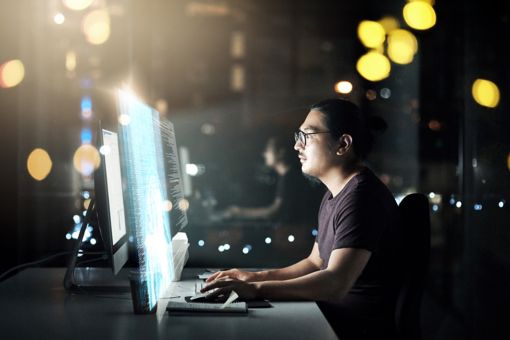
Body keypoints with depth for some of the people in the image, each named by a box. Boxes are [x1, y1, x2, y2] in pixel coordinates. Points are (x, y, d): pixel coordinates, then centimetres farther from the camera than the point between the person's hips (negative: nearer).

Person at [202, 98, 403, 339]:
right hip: (334, 317, 9)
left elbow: (335, 283, -30)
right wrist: (257, 277, 7)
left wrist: (256, 289, -31)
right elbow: (315, 263, 20)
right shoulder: (333, 195, 13)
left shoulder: (360, 195, -20)